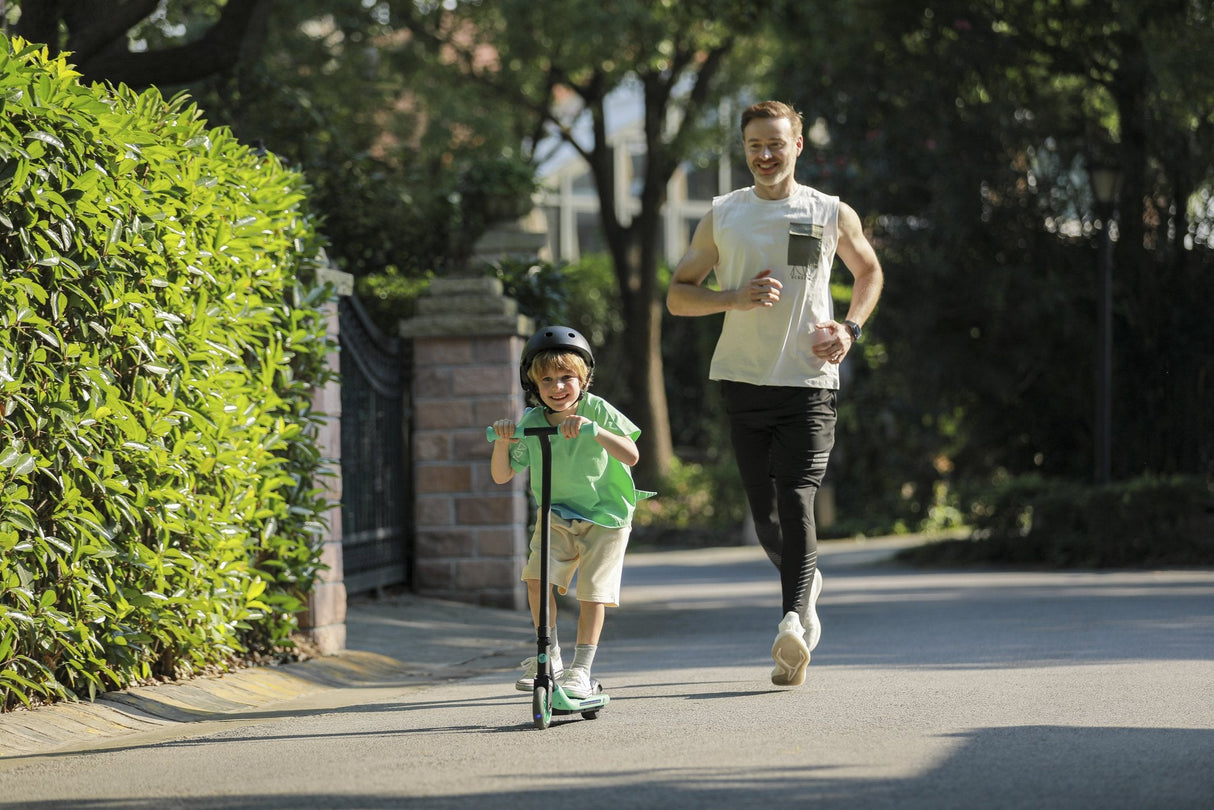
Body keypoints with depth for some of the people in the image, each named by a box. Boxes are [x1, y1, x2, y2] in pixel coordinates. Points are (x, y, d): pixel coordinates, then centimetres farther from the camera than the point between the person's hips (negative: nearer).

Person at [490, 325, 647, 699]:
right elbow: (501, 475, -6)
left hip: (605, 516, -2)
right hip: (556, 515, 2)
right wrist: (502, 441, -24)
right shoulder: (530, 423, -9)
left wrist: (594, 430, -40)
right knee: (537, 576, -16)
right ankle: (549, 655, 0)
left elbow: (630, 456, -27)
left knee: (592, 592, -8)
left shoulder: (597, 411, -16)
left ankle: (581, 669, 4)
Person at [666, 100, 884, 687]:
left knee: (796, 501, -17)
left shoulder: (832, 215, 5)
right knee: (764, 509, 7)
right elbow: (677, 296, 7)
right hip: (743, 377, 2)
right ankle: (805, 584, 35)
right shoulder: (722, 216, 6)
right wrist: (735, 298, -12)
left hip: (810, 380, -2)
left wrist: (850, 328, 4)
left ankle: (794, 623, -27)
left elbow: (869, 271, 22)